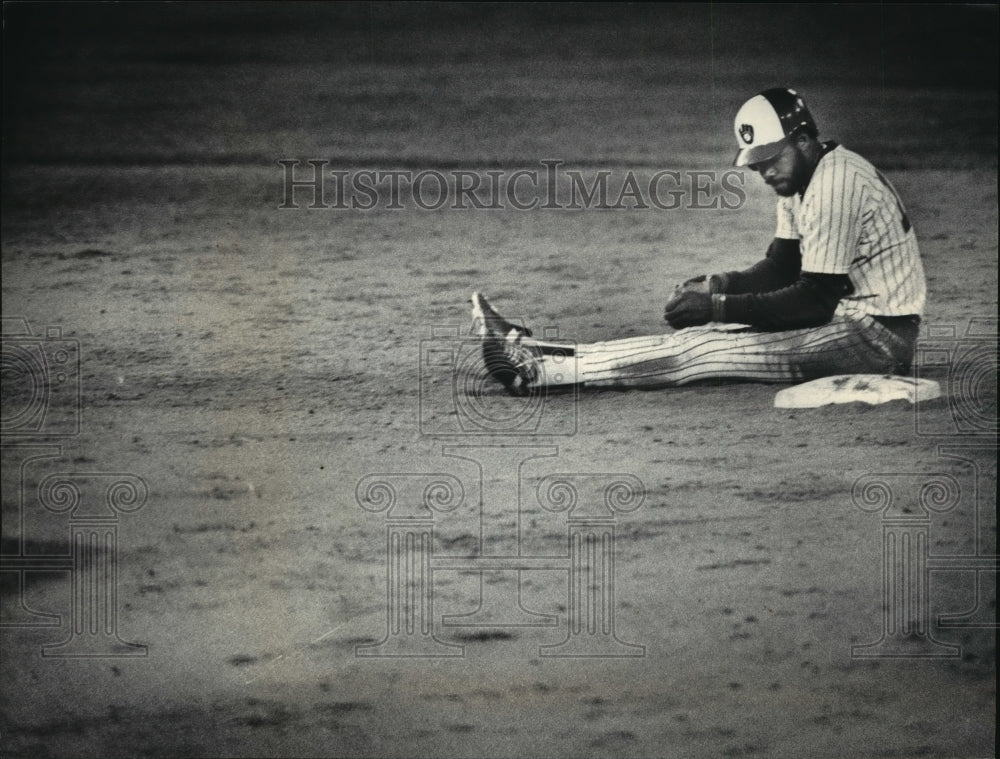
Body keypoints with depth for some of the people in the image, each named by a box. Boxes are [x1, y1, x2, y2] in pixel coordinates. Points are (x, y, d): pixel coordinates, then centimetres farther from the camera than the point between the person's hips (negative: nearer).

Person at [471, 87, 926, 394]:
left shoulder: (835, 183, -21)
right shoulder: (798, 179, 12)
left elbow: (815, 299, -23)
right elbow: (781, 268, 15)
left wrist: (718, 307, -21)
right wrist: (716, 287, -4)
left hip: (879, 335, -9)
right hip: (845, 316, 9)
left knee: (704, 349, -17)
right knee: (703, 337, 0)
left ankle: (539, 370, -22)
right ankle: (531, 354, -5)